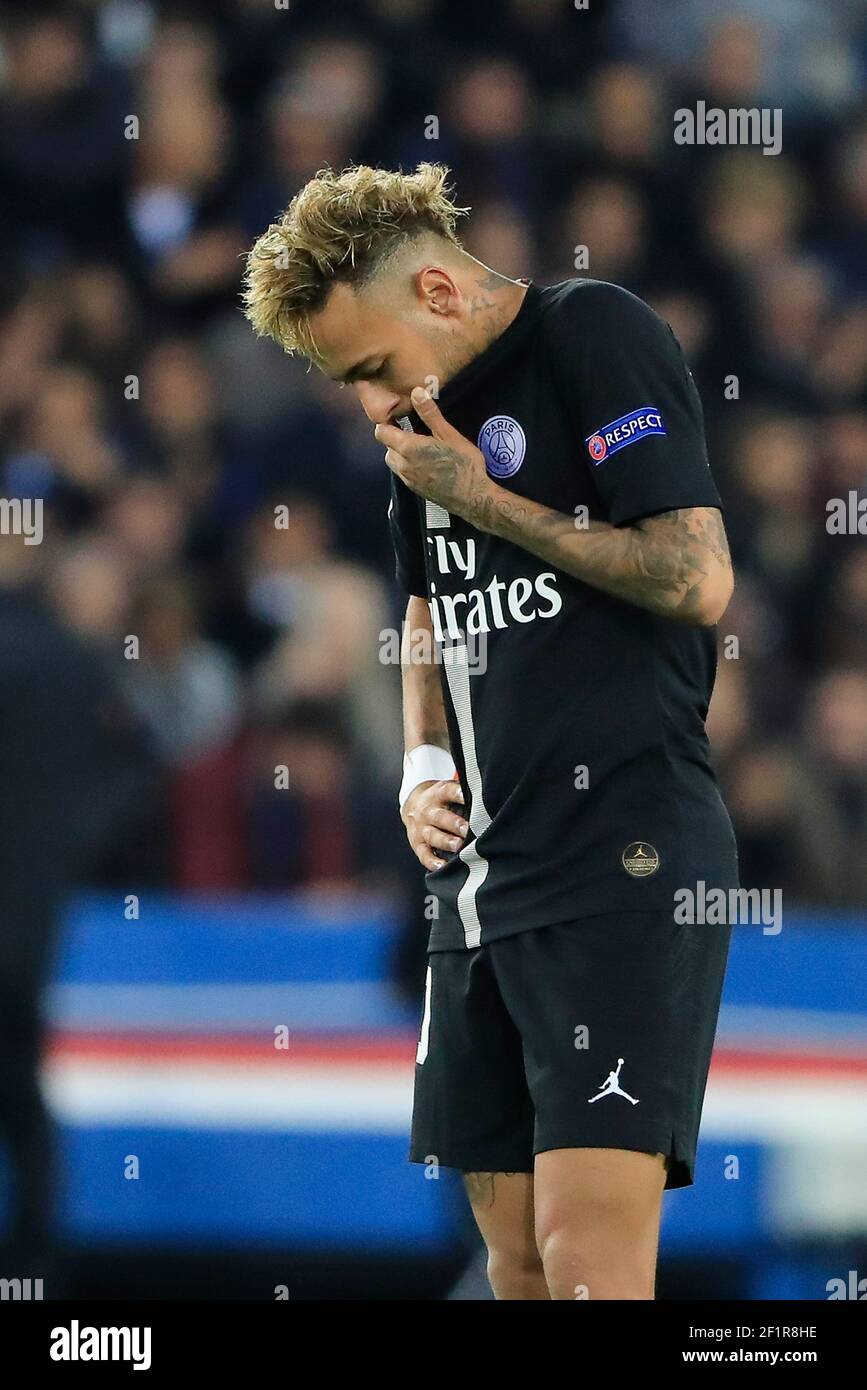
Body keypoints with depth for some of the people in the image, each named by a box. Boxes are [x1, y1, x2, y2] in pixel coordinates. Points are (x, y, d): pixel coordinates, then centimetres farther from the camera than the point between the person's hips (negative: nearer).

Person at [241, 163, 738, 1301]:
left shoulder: (599, 338, -8)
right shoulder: (426, 418, 16)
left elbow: (698, 581, -16)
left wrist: (483, 500, -10)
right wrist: (424, 766, 11)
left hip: (622, 859, -8)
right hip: (483, 868, 8)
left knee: (587, 1258, -18)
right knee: (516, 1252, 6)